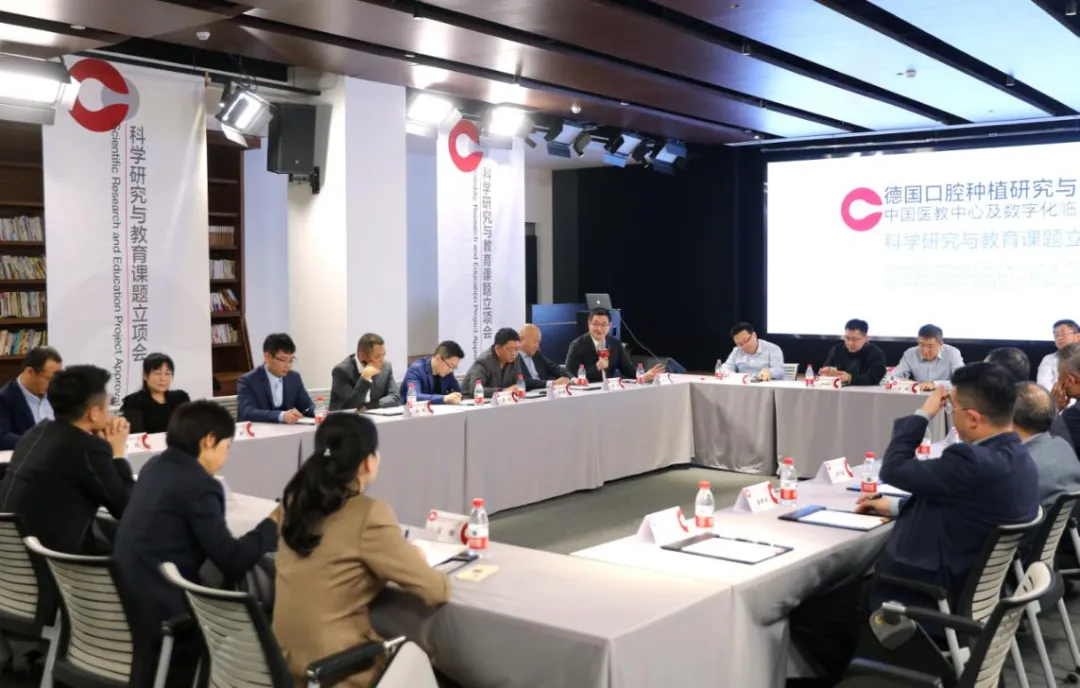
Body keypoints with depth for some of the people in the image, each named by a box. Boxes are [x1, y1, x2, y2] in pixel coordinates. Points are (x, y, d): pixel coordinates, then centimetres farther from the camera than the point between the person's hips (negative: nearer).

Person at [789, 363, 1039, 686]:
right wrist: (897, 507, 15)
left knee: (803, 615, 0)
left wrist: (923, 414, -10)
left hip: (927, 600, -10)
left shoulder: (976, 464, -32)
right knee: (842, 582, 26)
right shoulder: (1016, 456, 0)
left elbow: (893, 469, -21)